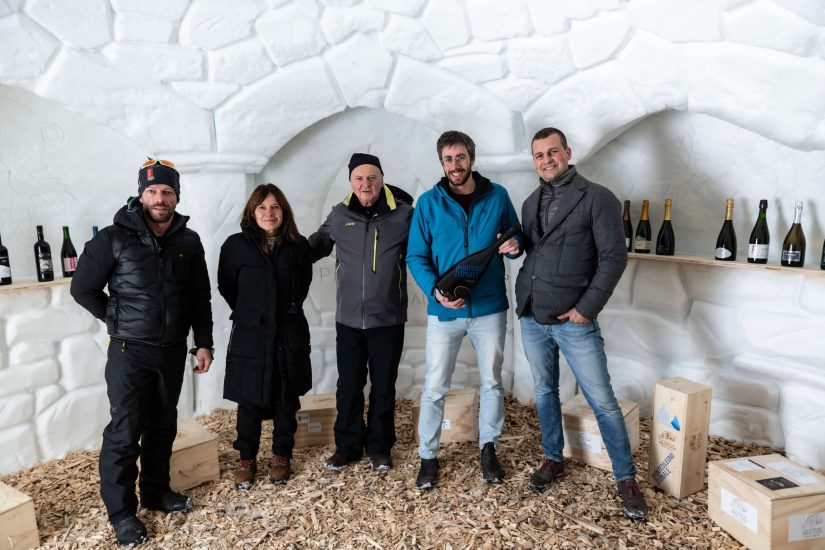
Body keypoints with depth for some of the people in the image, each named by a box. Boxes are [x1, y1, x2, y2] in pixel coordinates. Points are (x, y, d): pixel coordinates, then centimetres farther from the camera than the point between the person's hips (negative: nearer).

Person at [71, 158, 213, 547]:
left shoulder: (189, 241, 2)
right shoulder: (115, 238, -8)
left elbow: (200, 297, 7)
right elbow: (83, 288, -1)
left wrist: (203, 343, 4)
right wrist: (119, 321, 2)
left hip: (173, 351, 4)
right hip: (130, 351, -3)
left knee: (163, 426, 15)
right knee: (125, 431, 1)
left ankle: (156, 491, 32)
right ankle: (121, 511, 15)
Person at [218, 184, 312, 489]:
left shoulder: (298, 246, 1)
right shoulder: (236, 245, -4)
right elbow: (227, 288, 4)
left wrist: (289, 311, 10)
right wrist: (250, 314, 8)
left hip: (290, 335, 2)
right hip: (250, 335, -1)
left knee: (286, 399, 11)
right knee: (250, 402, 6)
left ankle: (281, 456, 28)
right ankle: (246, 459, 24)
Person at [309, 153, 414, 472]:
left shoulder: (403, 213, -6)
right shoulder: (339, 215, 3)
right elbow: (317, 245, 18)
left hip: (388, 320, -2)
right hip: (348, 320, 2)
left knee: (383, 387, 11)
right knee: (348, 386, 12)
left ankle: (380, 447, 29)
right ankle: (347, 445, 29)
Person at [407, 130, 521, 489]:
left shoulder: (497, 196, 1)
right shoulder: (429, 203, -3)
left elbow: (515, 238, 11)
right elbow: (416, 257, -5)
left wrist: (515, 246, -14)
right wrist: (435, 290, -22)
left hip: (489, 308, 2)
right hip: (444, 311, -1)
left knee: (492, 382, 14)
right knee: (435, 388, 6)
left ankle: (488, 449, 34)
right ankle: (428, 456, 24)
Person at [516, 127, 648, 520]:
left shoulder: (596, 198, -7)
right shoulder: (531, 203, 12)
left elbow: (614, 256, -11)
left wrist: (586, 308, -15)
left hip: (574, 321, -5)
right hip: (531, 318, 6)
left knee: (603, 402, 1)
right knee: (545, 392, 17)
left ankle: (626, 479, 16)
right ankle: (553, 459, 35)